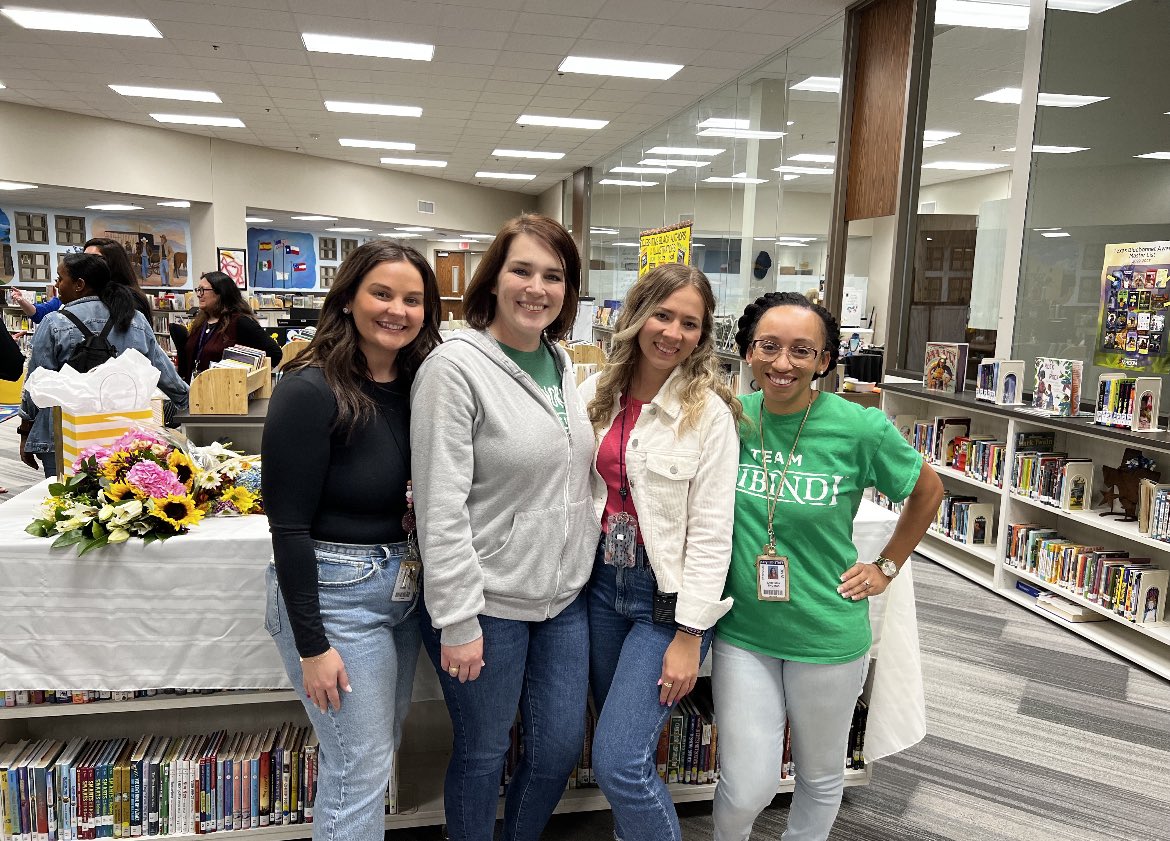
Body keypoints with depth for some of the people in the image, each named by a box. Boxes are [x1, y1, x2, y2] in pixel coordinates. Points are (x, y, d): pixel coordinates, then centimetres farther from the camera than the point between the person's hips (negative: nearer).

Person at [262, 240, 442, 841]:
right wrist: (311, 644, -15)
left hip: (402, 586, 7)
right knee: (361, 768, 4)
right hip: (332, 593, -7)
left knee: (383, 749, 20)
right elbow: (288, 524, -17)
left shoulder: (417, 385, 3)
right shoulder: (311, 390, -18)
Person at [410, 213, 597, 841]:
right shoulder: (455, 367, -15)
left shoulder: (561, 365, 7)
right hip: (488, 602, -7)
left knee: (561, 749, 16)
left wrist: (584, 562, 16)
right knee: (483, 754, 12)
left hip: (565, 598, 7)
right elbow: (440, 507, -18)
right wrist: (457, 622, -18)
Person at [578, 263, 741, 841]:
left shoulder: (710, 412, -11)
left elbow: (711, 533, -12)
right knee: (617, 745, 16)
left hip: (667, 596, -5)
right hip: (603, 582, 5)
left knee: (618, 762, -7)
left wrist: (689, 637, -13)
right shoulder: (597, 393, 2)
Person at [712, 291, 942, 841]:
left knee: (820, 776, 20)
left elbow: (928, 491, 4)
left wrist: (886, 568, 3)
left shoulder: (860, 429, -15)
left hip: (827, 638, -1)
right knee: (747, 788, 5)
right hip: (742, 631, 1)